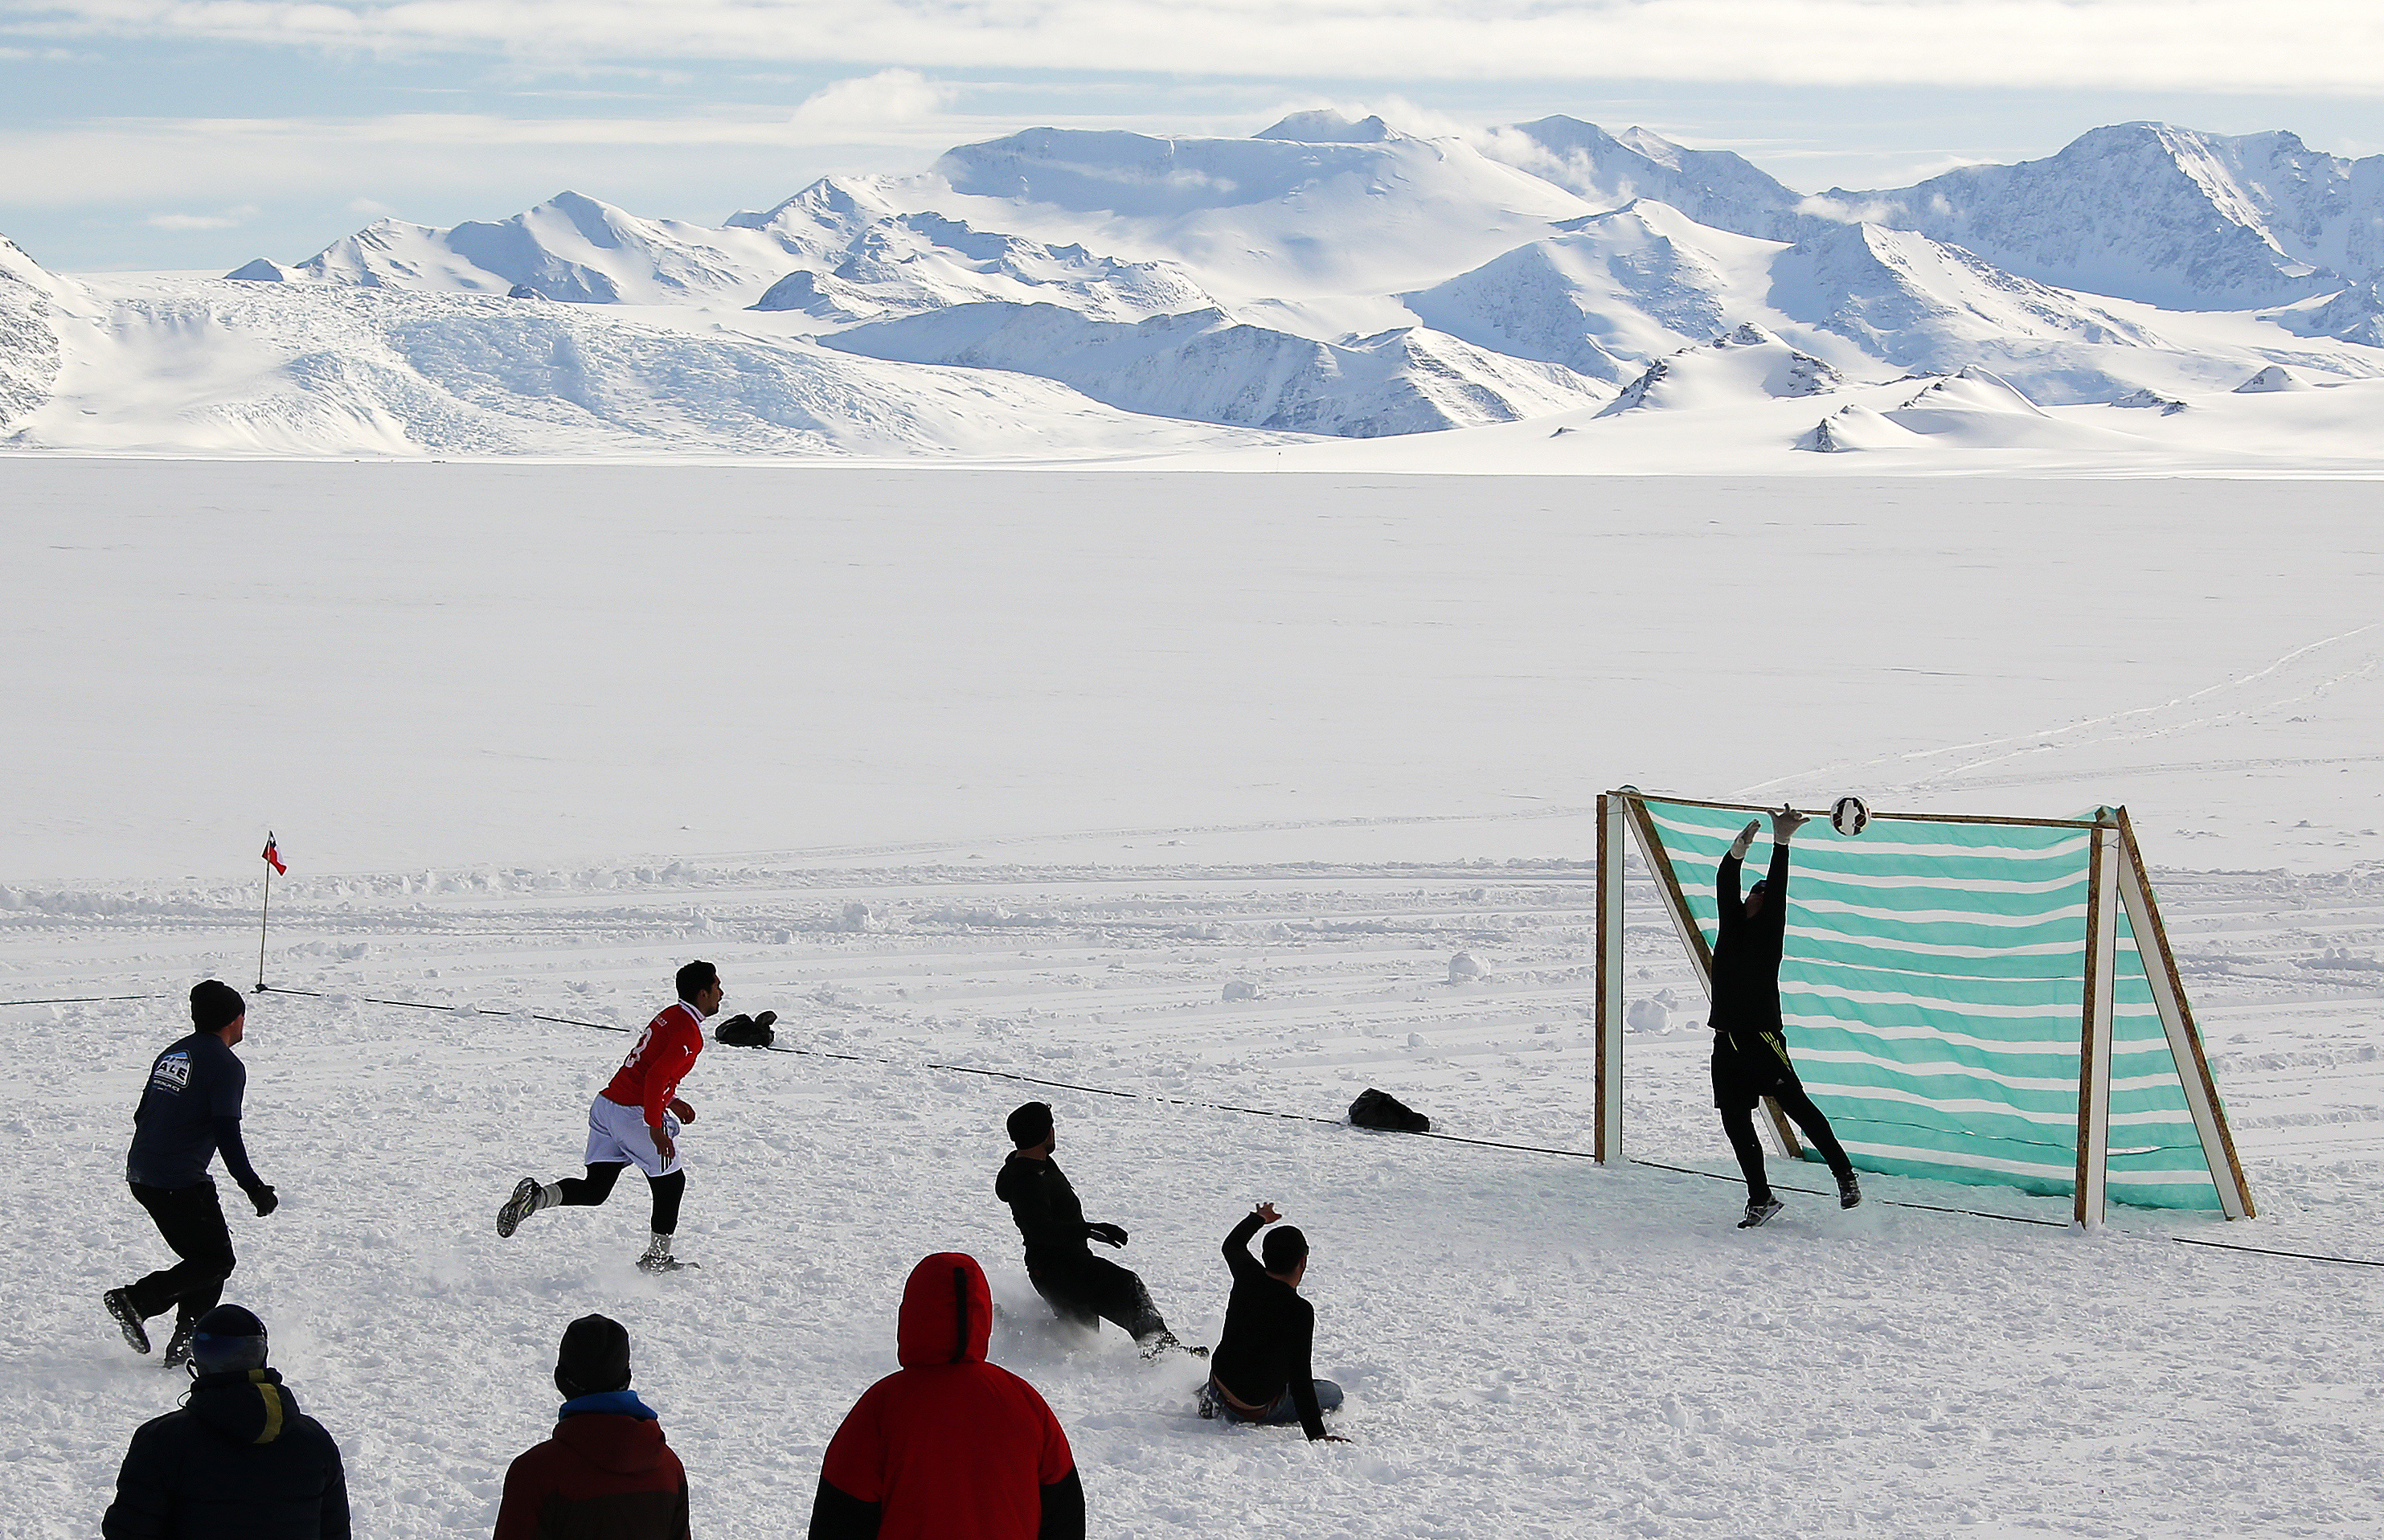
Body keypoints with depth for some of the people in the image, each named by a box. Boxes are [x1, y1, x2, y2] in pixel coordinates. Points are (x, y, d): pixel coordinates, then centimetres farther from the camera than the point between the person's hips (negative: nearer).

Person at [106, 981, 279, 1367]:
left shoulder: (171, 1054, 14)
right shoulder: (226, 1066, -11)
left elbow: (142, 1115, 20)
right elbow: (227, 1135, -16)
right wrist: (255, 1188, -13)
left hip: (140, 1175, 9)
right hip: (181, 1183, -9)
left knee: (203, 1254, 16)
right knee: (217, 1261, 0)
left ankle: (186, 1344, 11)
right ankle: (136, 1299, -11)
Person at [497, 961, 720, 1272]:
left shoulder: (669, 1017, 16)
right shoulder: (690, 1034, -14)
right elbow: (656, 1076, -25)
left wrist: (671, 1100, 29)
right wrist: (656, 1128, -26)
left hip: (606, 1104, 8)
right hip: (635, 1115, -8)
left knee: (594, 1190, 8)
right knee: (671, 1183, 11)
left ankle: (536, 1196, -12)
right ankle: (657, 1257, 20)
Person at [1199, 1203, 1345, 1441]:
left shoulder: (1247, 1276, -11)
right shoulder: (1299, 1311, -29)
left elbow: (1232, 1244, 14)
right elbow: (1300, 1378, -31)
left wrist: (1258, 1218, 34)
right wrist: (1316, 1435, -30)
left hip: (1219, 1384, 7)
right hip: (1255, 1409, -7)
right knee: (1333, 1394, 14)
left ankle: (1209, 1396, 29)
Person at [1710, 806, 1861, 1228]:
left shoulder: (1768, 931, 2)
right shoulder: (1731, 927, 13)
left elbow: (1777, 893, -10)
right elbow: (1725, 889, 1)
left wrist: (1781, 845, -17)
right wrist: (1738, 852, -14)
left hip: (1762, 1038, -6)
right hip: (1727, 1043, 6)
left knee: (1797, 1105, -9)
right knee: (1736, 1121, 5)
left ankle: (1844, 1175, 1)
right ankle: (1760, 1200, 12)